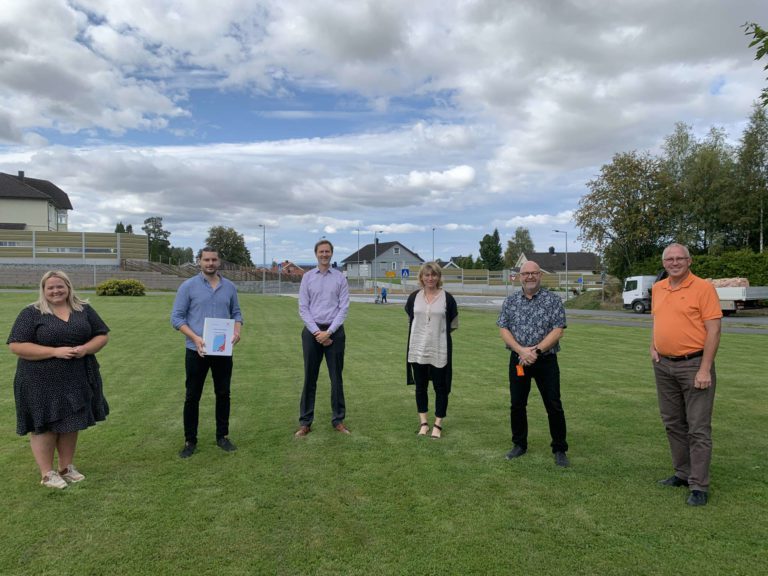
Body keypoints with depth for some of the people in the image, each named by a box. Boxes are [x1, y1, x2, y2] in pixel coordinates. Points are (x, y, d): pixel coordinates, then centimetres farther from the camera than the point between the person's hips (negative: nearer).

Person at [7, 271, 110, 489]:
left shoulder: (84, 309, 6)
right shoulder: (31, 313, -5)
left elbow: (102, 336, 8)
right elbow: (16, 346, -11)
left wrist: (85, 349, -13)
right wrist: (55, 351, -20)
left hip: (77, 379, 4)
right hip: (42, 382, -4)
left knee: (71, 423, 12)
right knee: (45, 425, 5)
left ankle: (66, 467, 27)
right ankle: (47, 473, 17)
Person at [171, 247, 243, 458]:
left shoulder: (229, 287, 5)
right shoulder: (188, 286, -4)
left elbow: (236, 313, 11)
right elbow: (176, 317, -5)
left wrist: (237, 331, -10)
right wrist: (195, 337, -18)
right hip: (197, 351, -2)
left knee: (223, 394, 10)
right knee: (192, 396, 6)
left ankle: (222, 436, 24)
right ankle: (190, 440, 18)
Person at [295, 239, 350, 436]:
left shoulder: (340, 278, 1)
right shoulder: (307, 277, 4)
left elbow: (344, 308, -3)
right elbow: (303, 308, 0)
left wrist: (328, 332, -11)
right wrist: (316, 332, -10)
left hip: (334, 331, 0)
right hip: (312, 331, 1)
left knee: (336, 377, 6)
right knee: (310, 378, 6)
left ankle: (338, 420, 17)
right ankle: (305, 422, 13)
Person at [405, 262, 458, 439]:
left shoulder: (447, 298, -4)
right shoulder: (414, 297, 2)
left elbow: (453, 324, 7)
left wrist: (439, 331, 4)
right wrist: (422, 332, 10)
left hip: (439, 351, -2)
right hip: (418, 350, 2)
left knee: (441, 387, 5)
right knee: (420, 386, 11)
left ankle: (438, 424, 17)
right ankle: (423, 422, 23)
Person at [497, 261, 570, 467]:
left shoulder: (553, 300, -3)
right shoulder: (510, 301, 5)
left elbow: (557, 331, -9)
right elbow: (503, 329, -1)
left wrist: (536, 351, -18)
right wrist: (521, 350, -15)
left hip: (546, 360, -2)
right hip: (518, 360, 3)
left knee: (554, 406, 1)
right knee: (517, 405, 10)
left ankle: (560, 450, 15)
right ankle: (519, 445, 26)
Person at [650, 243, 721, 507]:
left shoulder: (703, 288, -10)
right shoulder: (658, 288, 9)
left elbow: (714, 330, -13)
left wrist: (705, 369, -18)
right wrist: (653, 346, 7)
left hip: (694, 365, -6)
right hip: (663, 366, 7)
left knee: (698, 428, -1)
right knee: (673, 424, 14)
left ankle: (698, 486, 6)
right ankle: (683, 473, 28)